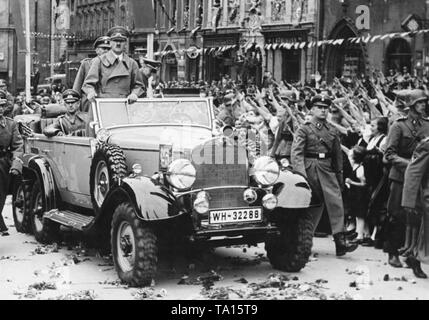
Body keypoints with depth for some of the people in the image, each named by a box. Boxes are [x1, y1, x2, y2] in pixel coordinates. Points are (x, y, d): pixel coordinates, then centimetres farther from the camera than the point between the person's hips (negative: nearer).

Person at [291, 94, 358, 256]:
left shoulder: (332, 131, 14)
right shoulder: (304, 129, 1)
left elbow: (338, 155, 20)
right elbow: (296, 153, -8)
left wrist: (340, 176, 18)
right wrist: (301, 174, -19)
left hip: (328, 170, 3)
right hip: (310, 170, -3)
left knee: (336, 202, -9)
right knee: (314, 205, 2)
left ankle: (340, 242, -12)